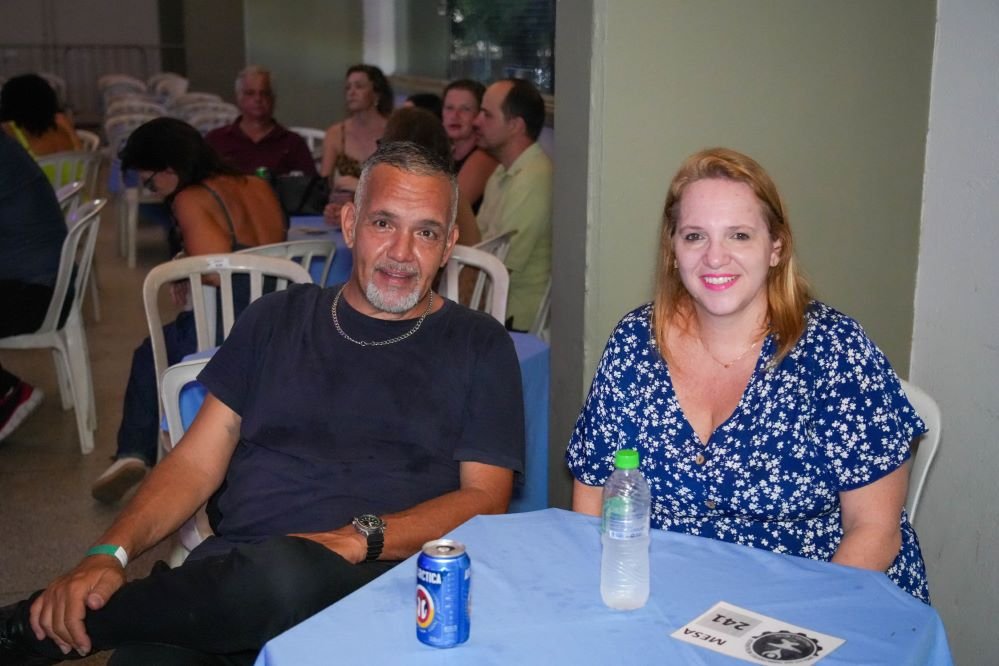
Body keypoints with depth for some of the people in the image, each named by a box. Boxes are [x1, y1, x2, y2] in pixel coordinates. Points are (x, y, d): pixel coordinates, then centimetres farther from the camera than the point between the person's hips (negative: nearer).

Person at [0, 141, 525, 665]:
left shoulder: (479, 347, 10)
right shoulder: (276, 320, 16)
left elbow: (483, 501, 2)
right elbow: (197, 462, 12)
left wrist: (362, 539, -14)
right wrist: (108, 554, -5)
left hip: (370, 583, 0)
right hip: (231, 573, 1)